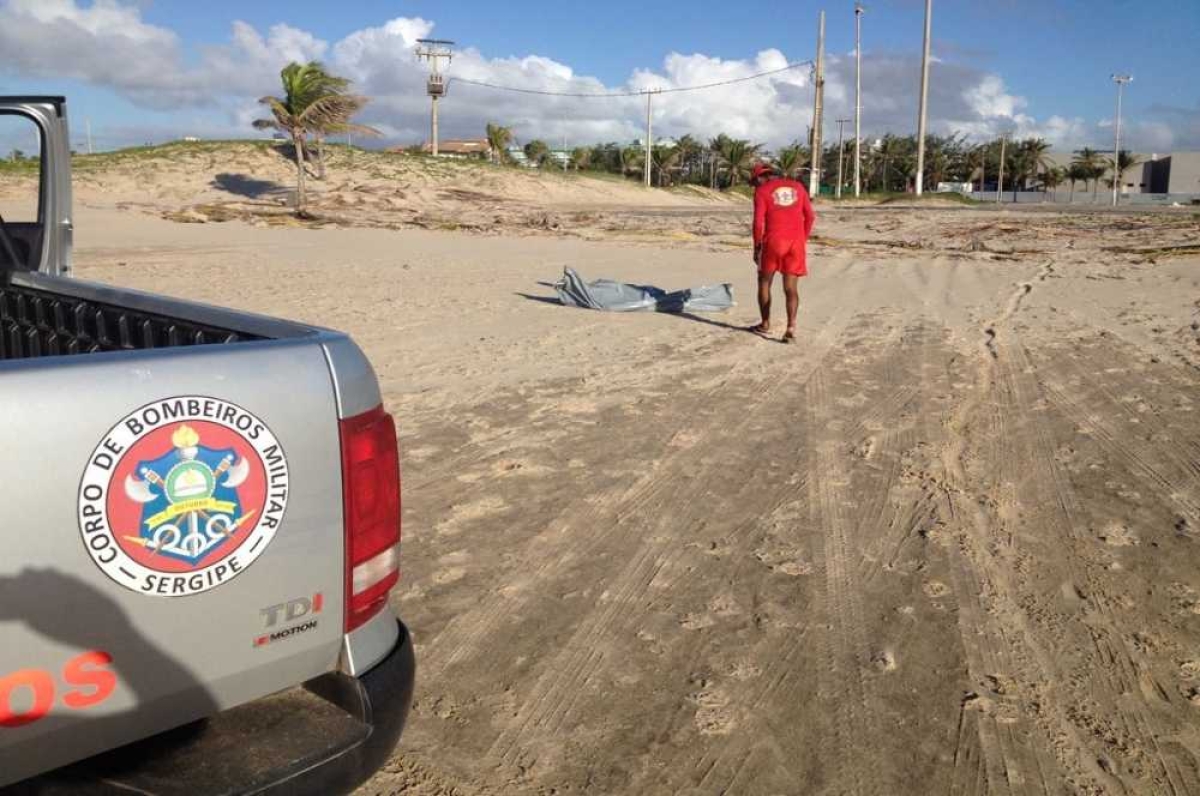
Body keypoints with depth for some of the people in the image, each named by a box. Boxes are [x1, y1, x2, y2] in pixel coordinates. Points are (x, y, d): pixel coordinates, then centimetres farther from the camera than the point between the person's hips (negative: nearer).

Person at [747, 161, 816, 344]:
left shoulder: (762, 191, 0)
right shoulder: (797, 187, 13)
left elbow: (758, 222, -8)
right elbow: (810, 216, 10)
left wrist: (756, 247, 2)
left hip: (773, 241, -3)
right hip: (795, 242, 3)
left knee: (764, 282, 16)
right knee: (791, 287, 4)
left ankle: (765, 324, 23)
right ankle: (791, 328, -11)